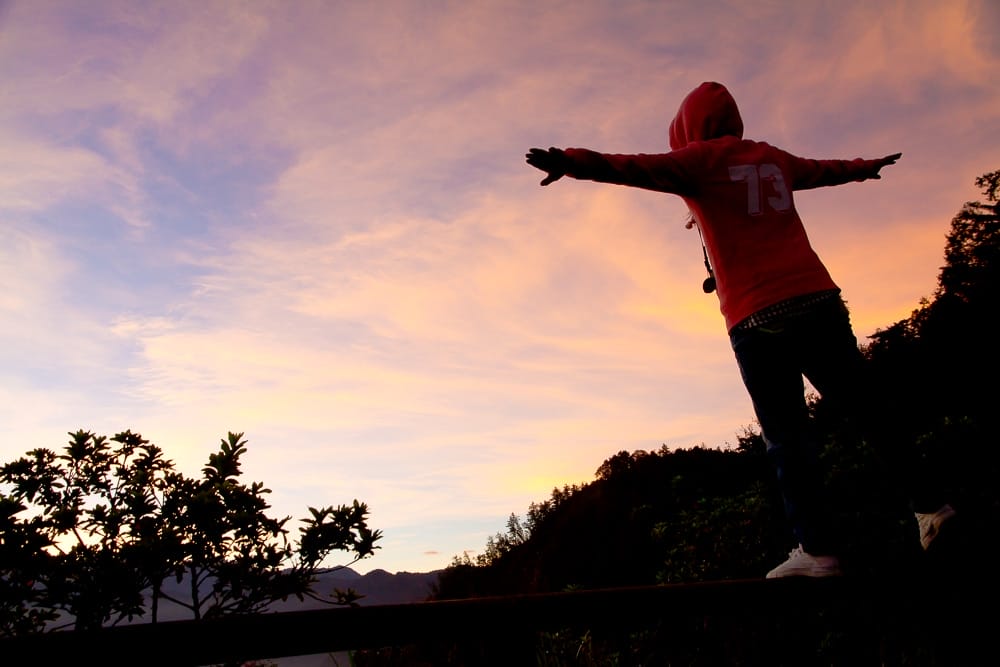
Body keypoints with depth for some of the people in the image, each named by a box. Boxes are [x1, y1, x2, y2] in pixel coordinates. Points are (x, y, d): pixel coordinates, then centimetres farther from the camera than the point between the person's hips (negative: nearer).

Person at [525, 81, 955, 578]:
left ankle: (817, 548, -4)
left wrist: (572, 162, -23)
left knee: (786, 435, -2)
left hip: (757, 319, -6)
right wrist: (867, 167, 59)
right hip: (818, 300, 6)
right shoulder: (773, 159, 21)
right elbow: (825, 170, 40)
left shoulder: (701, 158, 4)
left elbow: (637, 168, -13)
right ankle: (929, 505, 18)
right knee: (862, 408, 15)